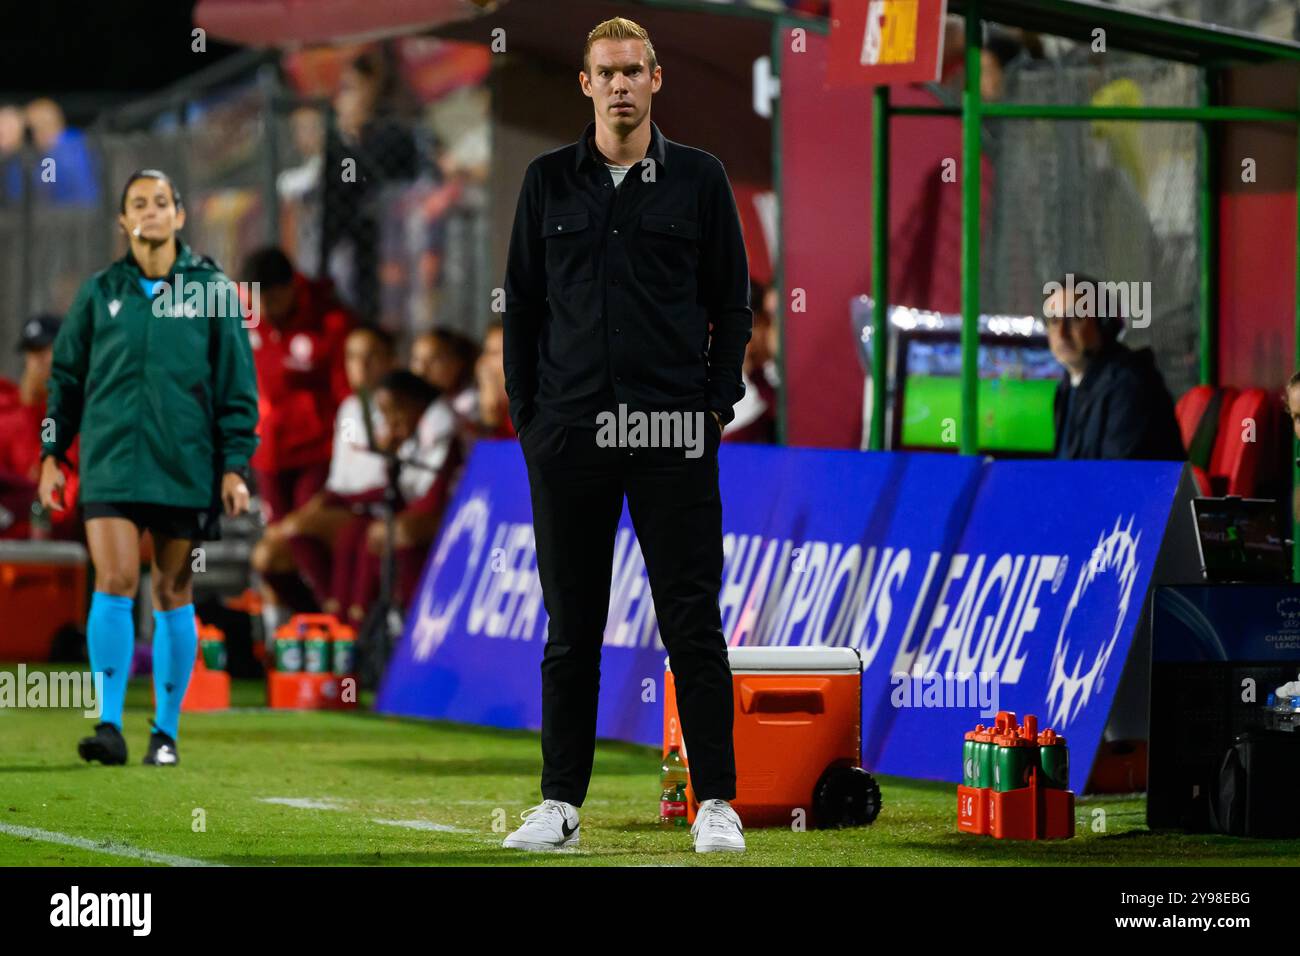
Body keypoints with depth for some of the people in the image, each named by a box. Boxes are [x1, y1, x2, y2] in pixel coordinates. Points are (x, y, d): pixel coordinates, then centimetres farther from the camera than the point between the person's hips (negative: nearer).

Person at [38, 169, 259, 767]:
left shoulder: (211, 290, 4)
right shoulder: (100, 292, 7)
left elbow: (237, 385, 4)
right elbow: (66, 376, 14)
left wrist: (235, 466, -2)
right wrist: (51, 453, 8)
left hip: (185, 469, 0)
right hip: (110, 464, 0)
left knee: (172, 595, 6)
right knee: (114, 584, -13)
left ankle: (166, 732, 14)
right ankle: (110, 725, -12)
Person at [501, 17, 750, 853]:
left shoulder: (699, 179, 4)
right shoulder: (550, 181, 8)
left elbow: (732, 303, 7)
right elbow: (523, 304, 11)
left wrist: (716, 405, -1)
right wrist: (528, 414, 5)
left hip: (673, 434, -2)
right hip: (569, 433, 2)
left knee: (693, 621, -2)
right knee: (572, 627, 5)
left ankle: (717, 803, 1)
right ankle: (561, 804, 11)